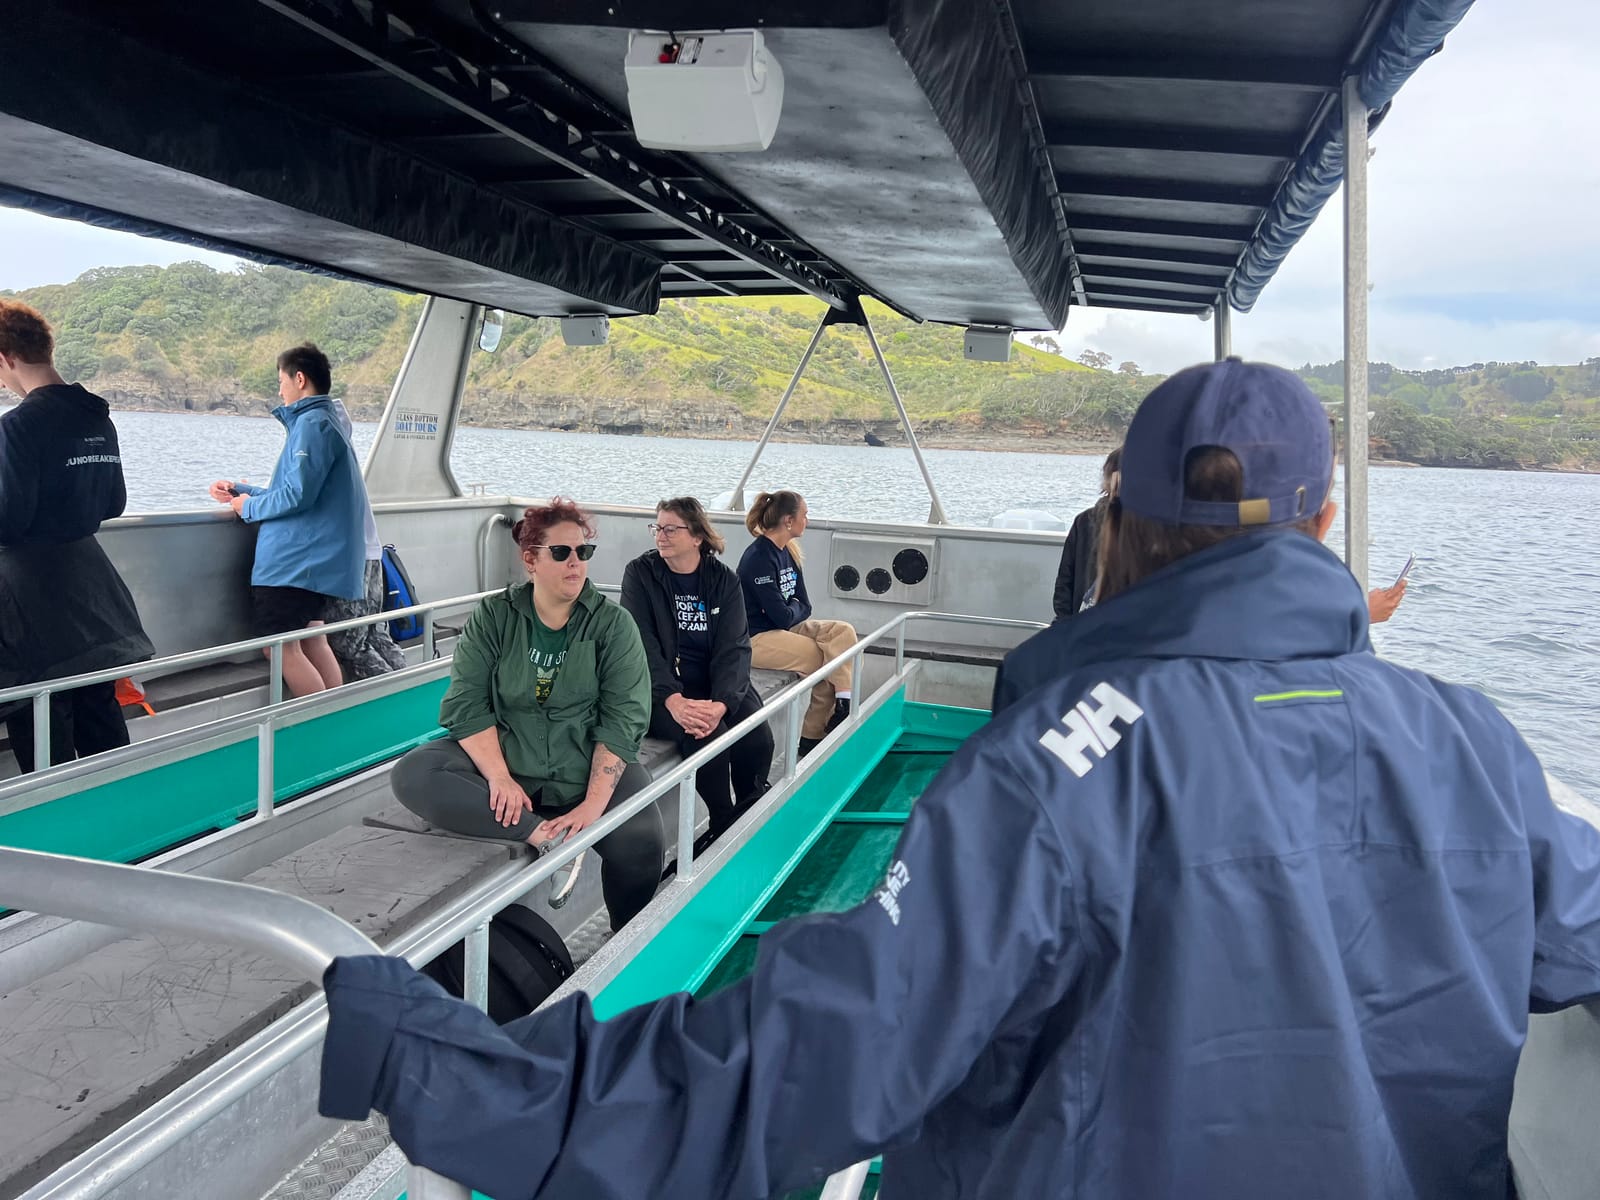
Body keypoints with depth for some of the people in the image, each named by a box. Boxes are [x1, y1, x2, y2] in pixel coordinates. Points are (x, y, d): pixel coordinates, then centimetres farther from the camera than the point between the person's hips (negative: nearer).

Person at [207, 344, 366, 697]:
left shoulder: (311, 423, -12)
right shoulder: (324, 422, 19)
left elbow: (297, 495, -19)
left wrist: (249, 507, -3)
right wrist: (240, 490, 24)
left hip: (296, 562, -10)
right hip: (319, 560, 10)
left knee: (281, 646, -7)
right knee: (311, 642, 12)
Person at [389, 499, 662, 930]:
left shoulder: (614, 624, 0)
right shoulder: (493, 616, 3)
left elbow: (623, 717, -8)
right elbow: (466, 704, -4)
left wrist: (594, 803, -21)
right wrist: (499, 777, -20)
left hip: (586, 769, -1)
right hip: (500, 757, 2)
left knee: (641, 848, -28)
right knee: (411, 775, -24)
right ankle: (538, 832, -27)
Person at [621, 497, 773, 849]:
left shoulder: (724, 581, 3)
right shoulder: (640, 573, -2)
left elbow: (734, 647, -6)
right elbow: (643, 644, -12)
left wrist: (722, 703, -25)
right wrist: (673, 700, -27)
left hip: (718, 683, 3)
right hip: (662, 687, -3)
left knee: (758, 738, -23)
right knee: (710, 739, -30)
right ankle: (724, 826, -5)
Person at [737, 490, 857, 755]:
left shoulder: (787, 552, 8)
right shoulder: (759, 558, -18)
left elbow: (805, 606, 9)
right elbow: (782, 615, -20)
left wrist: (790, 610, -12)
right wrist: (796, 607, 1)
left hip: (783, 629, 9)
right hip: (755, 639, -9)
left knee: (843, 632, -11)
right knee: (826, 659, -18)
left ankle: (843, 703, -19)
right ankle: (812, 735, -7)